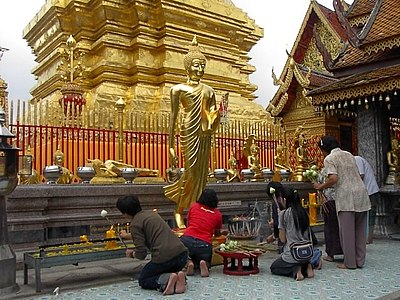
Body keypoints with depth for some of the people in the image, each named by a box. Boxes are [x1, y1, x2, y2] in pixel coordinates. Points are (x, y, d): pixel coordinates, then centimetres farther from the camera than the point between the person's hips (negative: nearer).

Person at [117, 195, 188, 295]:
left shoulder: (135, 224, -1)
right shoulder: (150, 213, 23)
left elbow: (141, 254, -6)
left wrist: (131, 253, 17)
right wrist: (127, 235, 62)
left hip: (164, 257, -7)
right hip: (182, 254, 7)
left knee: (143, 280, 20)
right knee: (167, 272, 36)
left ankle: (165, 281, -11)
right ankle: (177, 277, 1)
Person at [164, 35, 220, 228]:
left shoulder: (208, 91, 15)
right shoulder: (178, 89, 2)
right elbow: (173, 118, -2)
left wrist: (216, 115, -7)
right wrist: (171, 146, -7)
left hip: (205, 135, 5)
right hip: (189, 133, -5)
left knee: (202, 174, 6)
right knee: (191, 172, -7)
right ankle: (179, 211, 10)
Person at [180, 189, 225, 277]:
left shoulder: (194, 206, 13)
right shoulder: (218, 214, 12)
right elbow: (217, 234, 25)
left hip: (187, 239, 0)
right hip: (204, 244, 0)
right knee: (206, 264, 27)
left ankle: (188, 262, -5)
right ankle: (203, 263, -7)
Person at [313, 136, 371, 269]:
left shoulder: (329, 159, -3)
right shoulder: (349, 154, 18)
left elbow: (333, 179, -16)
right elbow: (357, 174, 20)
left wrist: (320, 187, -1)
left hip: (345, 196, -7)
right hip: (361, 193, 7)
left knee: (347, 230, 1)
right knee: (360, 230, 11)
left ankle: (350, 262, 6)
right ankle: (360, 260, 17)